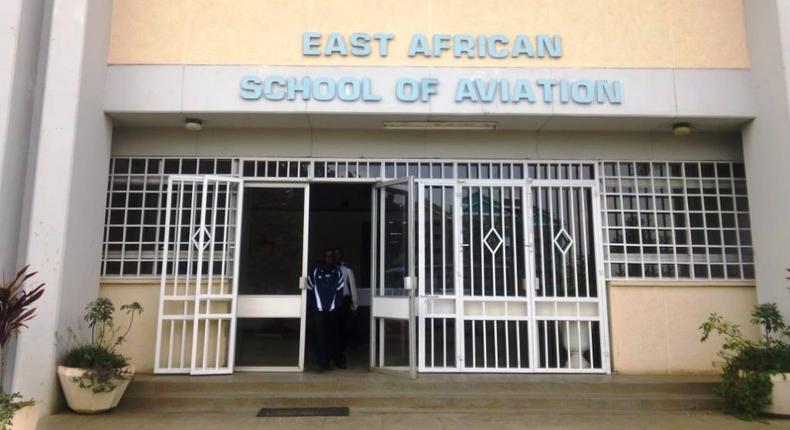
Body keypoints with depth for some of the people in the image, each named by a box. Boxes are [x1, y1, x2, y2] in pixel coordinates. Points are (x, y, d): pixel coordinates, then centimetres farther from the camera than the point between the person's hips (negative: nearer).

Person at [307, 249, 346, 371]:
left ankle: (339, 361, 18)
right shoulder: (315, 272, -2)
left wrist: (336, 305, -2)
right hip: (317, 310, -2)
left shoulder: (338, 272, 5)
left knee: (333, 336, 7)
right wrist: (311, 307, -2)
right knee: (319, 336, -3)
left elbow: (339, 291, 7)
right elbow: (309, 290, 1)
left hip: (332, 310, 2)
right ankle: (322, 363, 2)